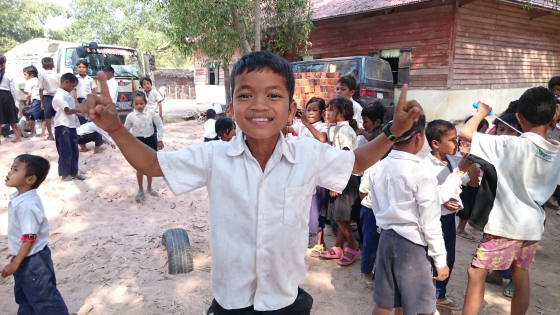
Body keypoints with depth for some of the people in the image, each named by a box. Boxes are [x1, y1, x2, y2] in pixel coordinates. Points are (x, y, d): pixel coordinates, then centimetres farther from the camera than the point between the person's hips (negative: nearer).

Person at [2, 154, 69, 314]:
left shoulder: (28, 205, -30)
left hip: (33, 260, -10)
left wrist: (15, 264, -18)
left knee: (44, 298, 6)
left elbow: (29, 238, -26)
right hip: (25, 258, 10)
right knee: (24, 295, 27)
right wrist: (16, 253, 22)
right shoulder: (19, 197, 0)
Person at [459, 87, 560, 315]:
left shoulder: (511, 145, -20)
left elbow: (465, 133, -22)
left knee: (476, 273, 4)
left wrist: (481, 112, -6)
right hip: (533, 225, 7)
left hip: (505, 225, -6)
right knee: (521, 276, 19)